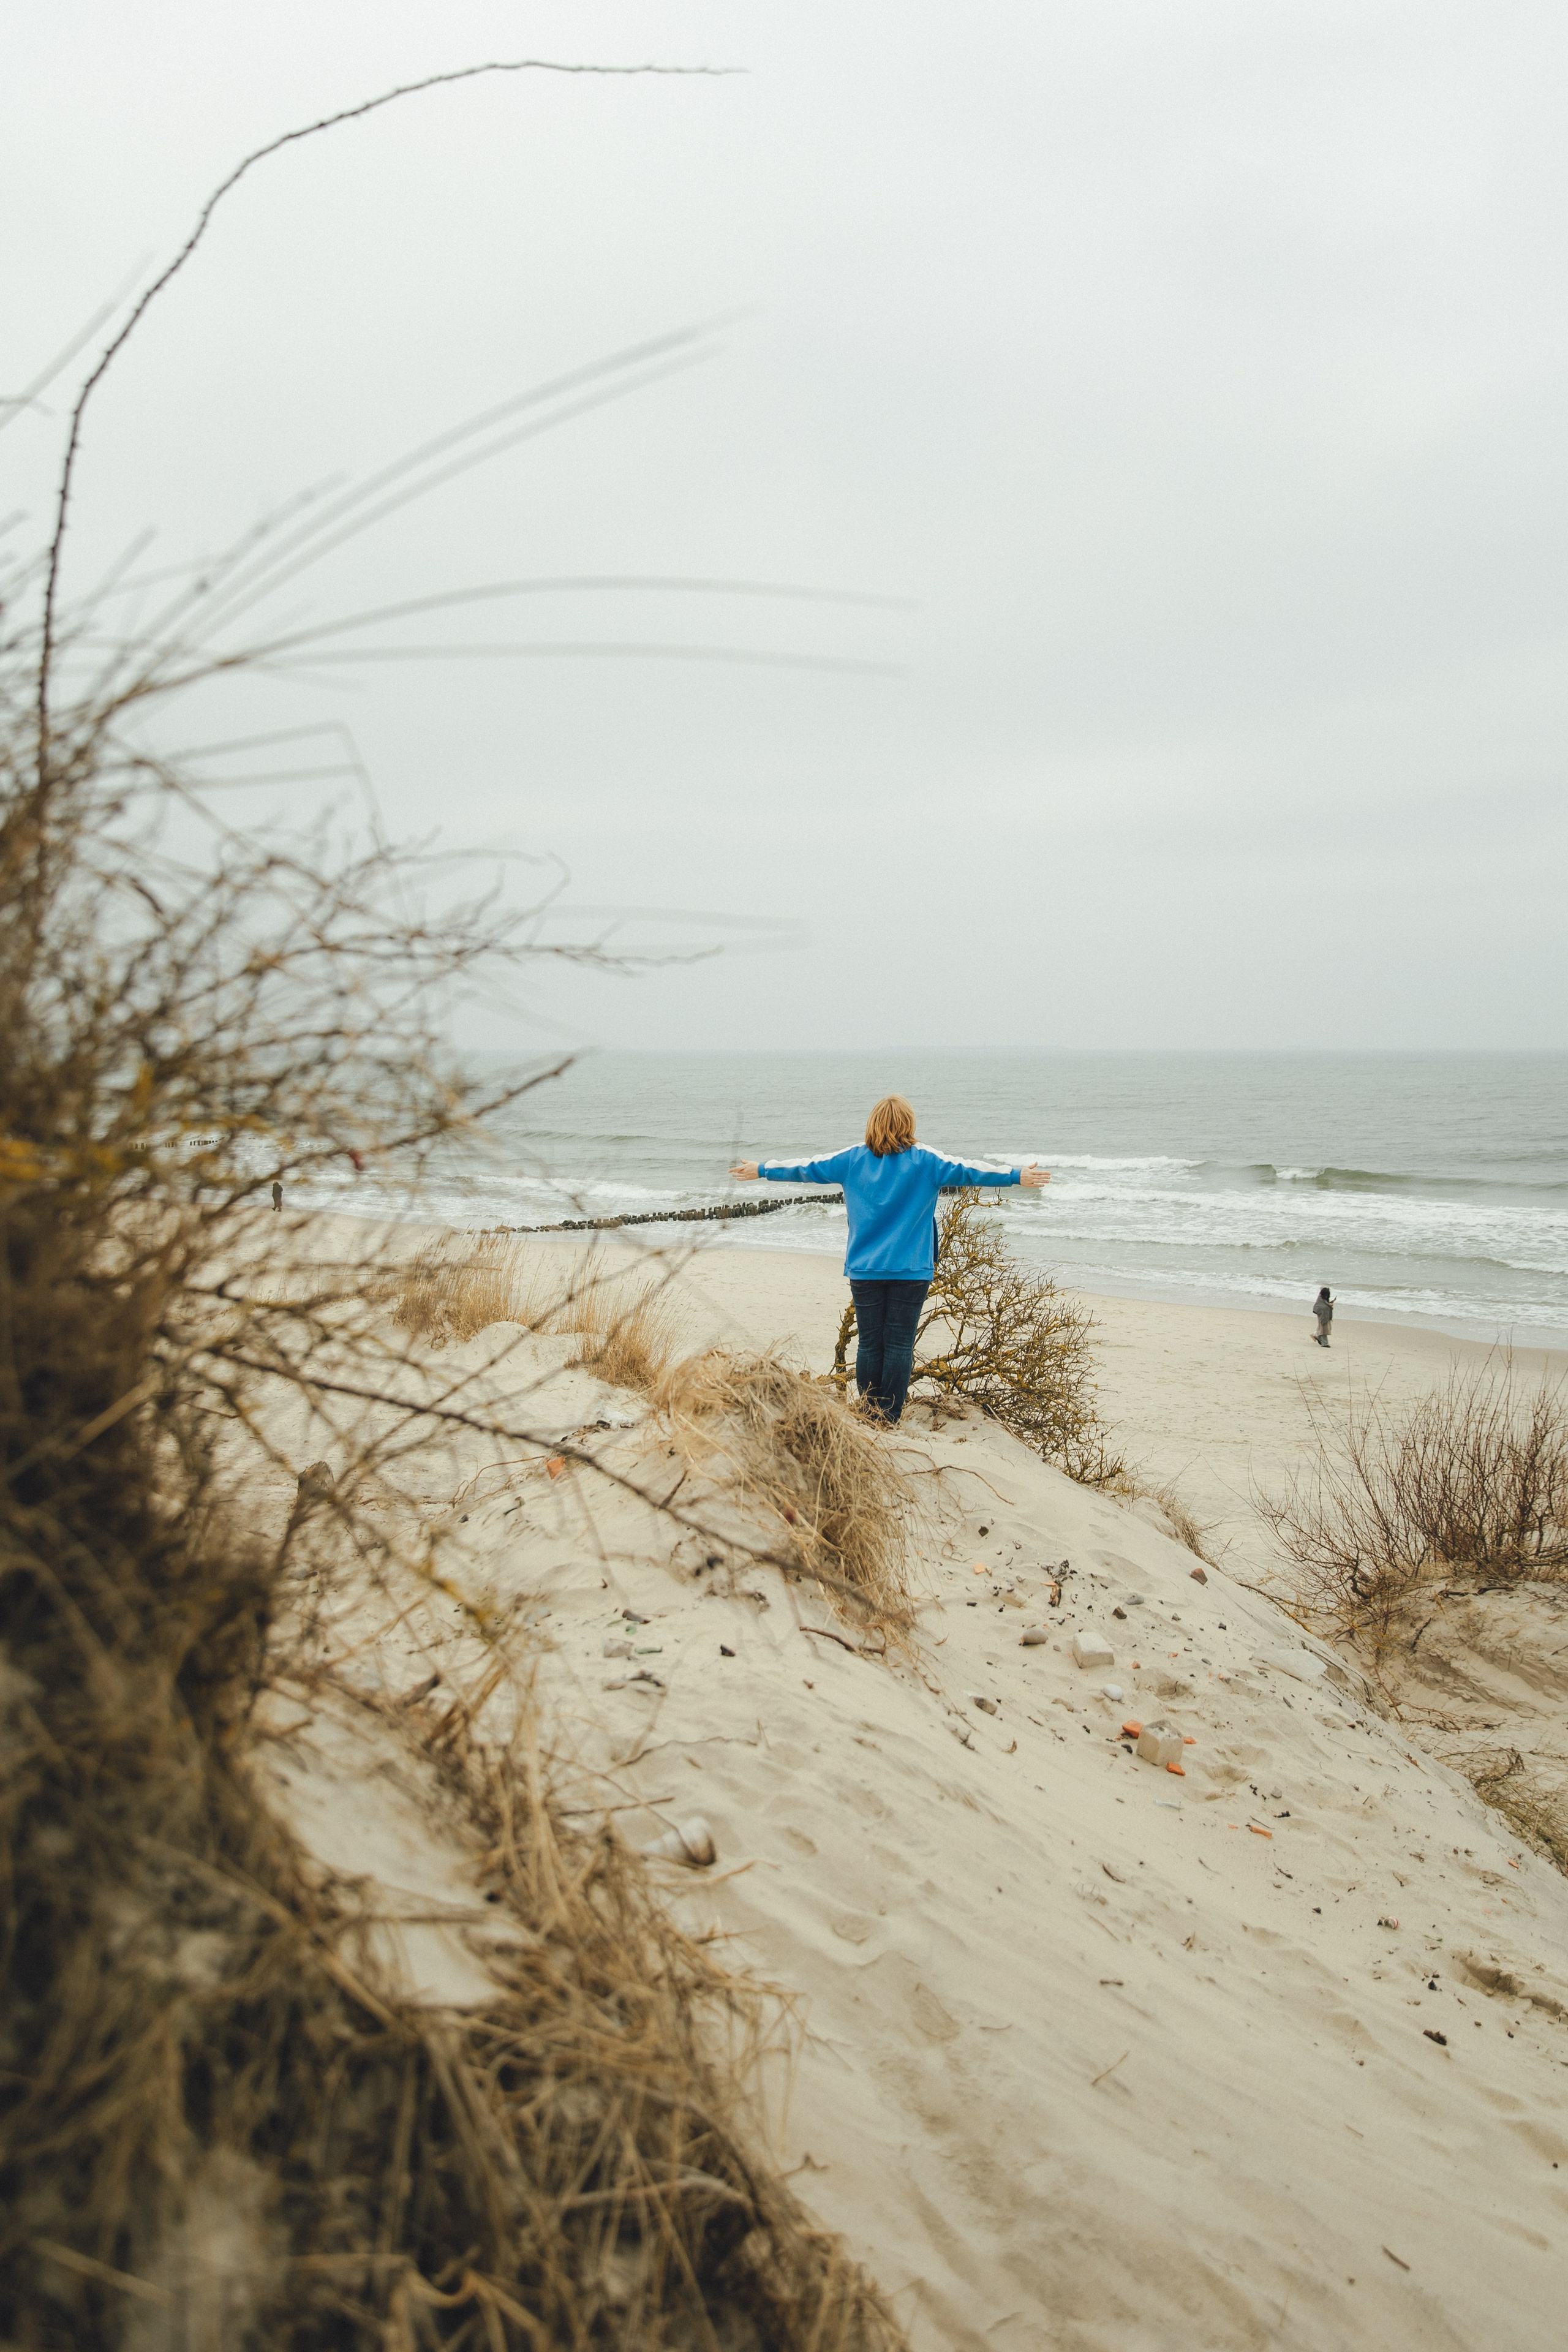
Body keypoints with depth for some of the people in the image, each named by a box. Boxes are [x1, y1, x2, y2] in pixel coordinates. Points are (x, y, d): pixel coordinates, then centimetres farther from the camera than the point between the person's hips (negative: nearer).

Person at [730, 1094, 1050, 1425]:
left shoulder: (853, 1159, 5)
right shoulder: (925, 1161, -1)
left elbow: (806, 1169, 12)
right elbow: (967, 1172, 0)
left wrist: (761, 1171, 24)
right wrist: (1017, 1176, 7)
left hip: (864, 1270, 2)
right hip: (911, 1271, -2)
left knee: (869, 1344, 7)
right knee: (899, 1345, 1)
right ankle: (890, 1420, 3)